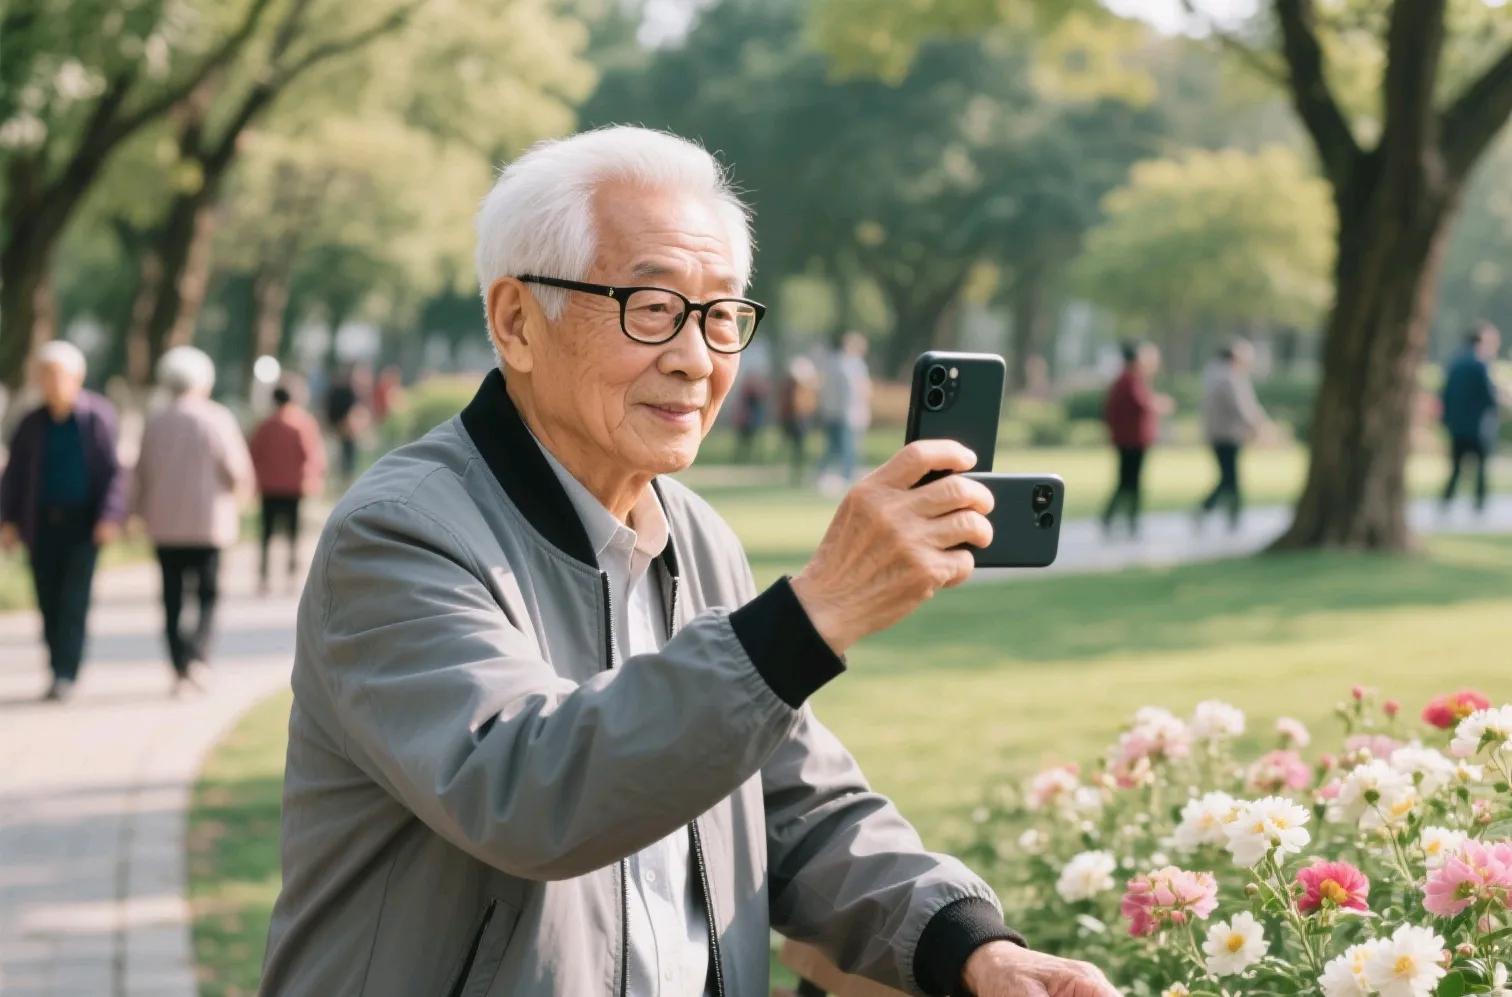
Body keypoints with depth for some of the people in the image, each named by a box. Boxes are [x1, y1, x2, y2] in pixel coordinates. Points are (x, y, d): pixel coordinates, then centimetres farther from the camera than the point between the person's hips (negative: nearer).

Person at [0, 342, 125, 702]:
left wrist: (110, 517, -15)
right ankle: (60, 674, 13)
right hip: (42, 524, 3)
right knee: (50, 602, 4)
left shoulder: (98, 417, -4)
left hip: (84, 524, -3)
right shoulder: (31, 424, 5)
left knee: (74, 600, -11)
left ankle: (66, 675, -11)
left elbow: (113, 471, -5)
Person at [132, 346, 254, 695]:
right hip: (209, 520, -2)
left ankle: (179, 669, 4)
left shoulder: (156, 422, 2)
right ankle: (197, 656, -15)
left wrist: (139, 512, 17)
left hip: (165, 524, 2)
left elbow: (141, 473, 6)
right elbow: (240, 472, -5)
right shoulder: (217, 418, -6)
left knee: (172, 598, 7)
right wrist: (235, 496, 15)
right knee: (208, 593, 6)